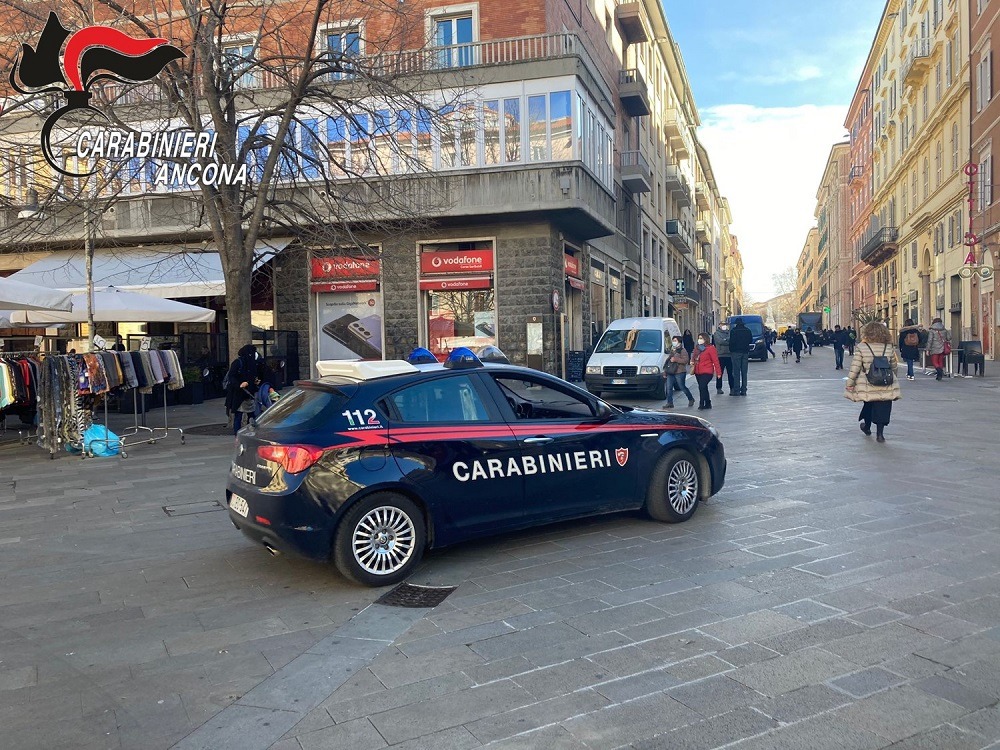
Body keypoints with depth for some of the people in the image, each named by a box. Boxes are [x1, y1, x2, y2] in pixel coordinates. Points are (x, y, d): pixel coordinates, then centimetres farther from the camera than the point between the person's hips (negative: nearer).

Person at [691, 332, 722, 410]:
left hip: (707, 372, -8)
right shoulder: (697, 349, 15)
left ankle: (701, 404, -14)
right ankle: (708, 404, 23)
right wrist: (692, 362, 3)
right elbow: (695, 359, 28)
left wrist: (718, 372, -14)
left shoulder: (710, 348, -8)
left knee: (702, 387, -18)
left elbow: (715, 361, -11)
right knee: (703, 388, 13)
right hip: (698, 372, 8)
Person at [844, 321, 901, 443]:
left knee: (869, 405, 21)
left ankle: (867, 427, 39)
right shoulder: (889, 348, 0)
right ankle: (879, 433, 1)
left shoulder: (862, 348, -8)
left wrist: (849, 383, -3)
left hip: (868, 385, 0)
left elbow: (855, 367, -9)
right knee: (882, 408, 5)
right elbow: (894, 366, 11)